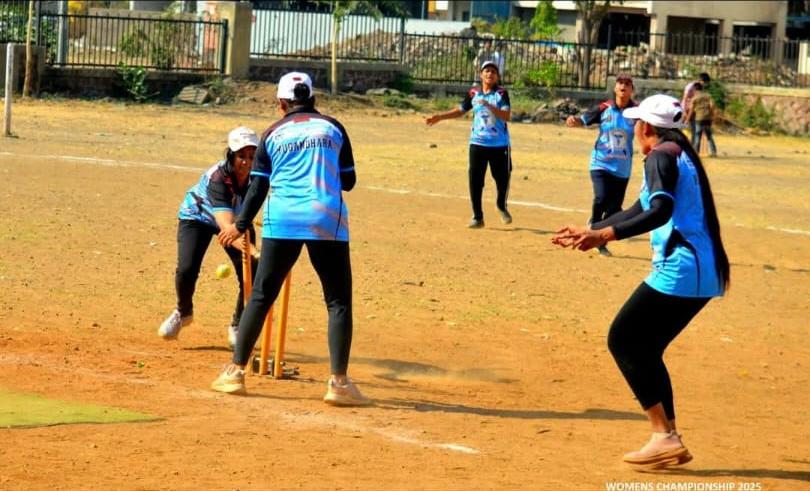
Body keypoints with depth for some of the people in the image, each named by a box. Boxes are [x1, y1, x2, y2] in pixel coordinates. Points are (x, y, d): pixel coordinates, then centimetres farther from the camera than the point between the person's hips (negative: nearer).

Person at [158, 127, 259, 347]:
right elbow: (226, 226, -54)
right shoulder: (217, 178, -41)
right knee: (186, 270, -20)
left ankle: (238, 326, 14)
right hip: (197, 217, -4)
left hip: (236, 216, 4)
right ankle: (183, 312, 13)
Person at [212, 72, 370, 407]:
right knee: (339, 300, 2)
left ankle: (235, 372, 10)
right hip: (326, 220, -1)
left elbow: (258, 187, 11)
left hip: (282, 221, 1)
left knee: (261, 296, 10)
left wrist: (241, 226, 22)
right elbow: (348, 181, 14)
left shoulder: (273, 134, 13)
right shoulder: (332, 128, 11)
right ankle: (339, 382, -8)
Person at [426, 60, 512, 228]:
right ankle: (477, 217, 7)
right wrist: (440, 117, 11)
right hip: (477, 144, 2)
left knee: (502, 179, 5)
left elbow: (507, 116, -18)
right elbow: (461, 110, 17)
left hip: (499, 145, -2)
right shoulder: (474, 93, 4)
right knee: (475, 181, -2)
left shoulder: (501, 93, -6)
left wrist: (489, 106, -30)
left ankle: (502, 207, 34)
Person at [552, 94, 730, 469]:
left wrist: (605, 235, -31)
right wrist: (589, 231, 34)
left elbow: (660, 211, -25)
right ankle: (669, 441, 13)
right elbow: (638, 212, 30)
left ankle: (665, 436, -10)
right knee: (643, 348, 16)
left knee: (622, 340, -4)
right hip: (705, 274, 9)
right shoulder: (680, 154, 22)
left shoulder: (661, 156, -8)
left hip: (679, 270, -9)